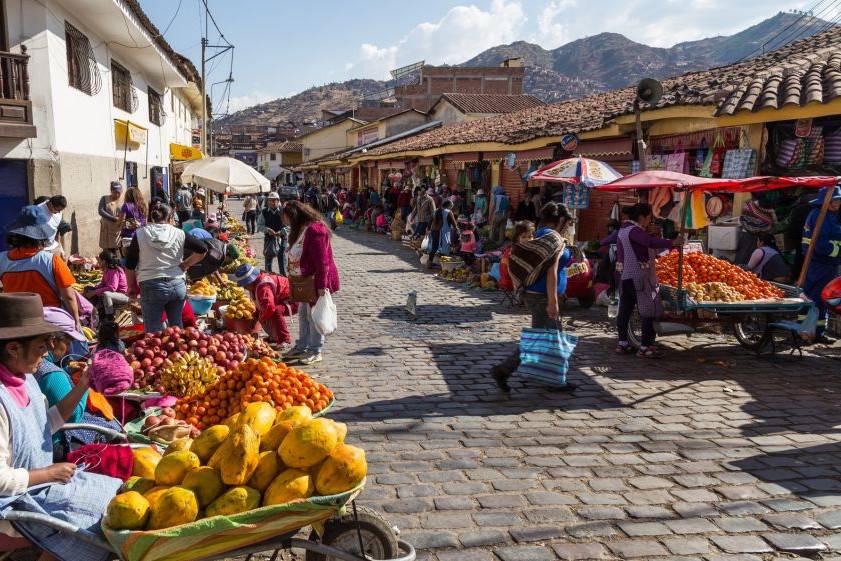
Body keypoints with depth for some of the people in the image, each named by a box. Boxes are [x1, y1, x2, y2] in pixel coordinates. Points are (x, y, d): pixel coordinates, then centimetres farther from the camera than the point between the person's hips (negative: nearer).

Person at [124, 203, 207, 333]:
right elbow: (202, 250, 4)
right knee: (177, 326, 18)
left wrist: (131, 287, 15)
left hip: (151, 287, -2)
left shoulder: (140, 234, 1)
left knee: (153, 331, 5)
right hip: (177, 285, 2)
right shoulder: (179, 234, 3)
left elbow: (130, 265, 3)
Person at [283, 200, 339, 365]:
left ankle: (315, 352, 9)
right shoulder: (301, 230, 12)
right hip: (305, 281, 10)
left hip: (316, 281, -10)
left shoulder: (314, 230, -21)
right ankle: (302, 347, 28)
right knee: (303, 314, 17)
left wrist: (321, 285, -25)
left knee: (314, 316, -1)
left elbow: (322, 261, -24)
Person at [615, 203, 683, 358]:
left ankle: (622, 344, 17)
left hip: (625, 276, 10)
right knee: (649, 312, -6)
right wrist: (671, 243, -38)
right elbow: (650, 242, -32)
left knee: (625, 310, 11)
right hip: (639, 277, -10)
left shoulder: (623, 230, 16)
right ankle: (645, 347, -6)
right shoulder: (634, 231, -15)